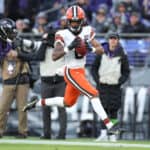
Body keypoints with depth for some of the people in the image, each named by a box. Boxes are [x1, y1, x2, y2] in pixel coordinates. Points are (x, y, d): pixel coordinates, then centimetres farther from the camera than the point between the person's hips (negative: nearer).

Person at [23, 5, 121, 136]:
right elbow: (54, 56, -21)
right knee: (93, 94, -17)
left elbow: (101, 49, -3)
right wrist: (69, 47, -33)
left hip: (81, 71, 7)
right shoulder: (63, 35, -15)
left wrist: (91, 48, -24)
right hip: (71, 72, -7)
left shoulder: (87, 32, -1)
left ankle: (38, 102, 37)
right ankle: (109, 125, -15)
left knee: (68, 103, 21)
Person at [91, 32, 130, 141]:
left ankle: (113, 134, 4)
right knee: (104, 109, -8)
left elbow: (126, 72, 8)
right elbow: (94, 68, 10)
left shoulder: (122, 55, 2)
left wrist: (120, 82, -5)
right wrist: (97, 80, -3)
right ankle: (104, 133, -13)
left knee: (113, 110, -1)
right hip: (102, 85, 0)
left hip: (115, 86, 0)